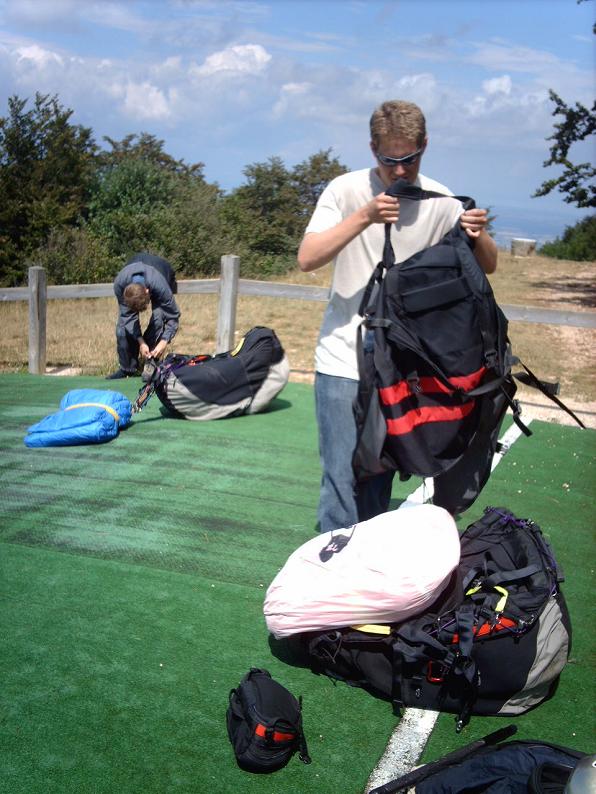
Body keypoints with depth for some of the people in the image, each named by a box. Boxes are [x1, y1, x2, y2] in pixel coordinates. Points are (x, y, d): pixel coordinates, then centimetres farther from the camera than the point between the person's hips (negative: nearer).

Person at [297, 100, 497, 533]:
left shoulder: (440, 202, 2)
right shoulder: (347, 190, -4)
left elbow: (488, 266, 6)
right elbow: (307, 258, -13)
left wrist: (478, 235, -16)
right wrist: (364, 217, -23)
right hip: (345, 360, -2)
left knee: (383, 475, 12)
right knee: (343, 477, -3)